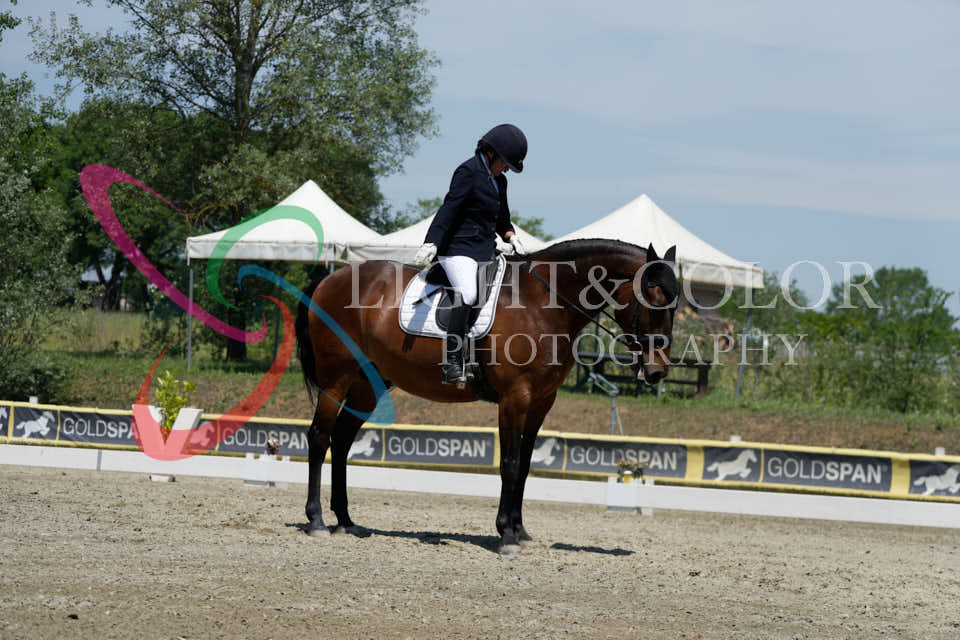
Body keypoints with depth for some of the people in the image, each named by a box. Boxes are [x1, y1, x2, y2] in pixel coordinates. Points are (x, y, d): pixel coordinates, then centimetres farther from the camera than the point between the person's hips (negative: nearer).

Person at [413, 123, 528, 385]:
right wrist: (432, 243, -30)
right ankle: (452, 363, -29)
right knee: (467, 295, -29)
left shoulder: (499, 180, 17)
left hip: (486, 250, 9)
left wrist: (511, 237, 9)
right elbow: (449, 209, -19)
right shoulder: (468, 172, -9)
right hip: (459, 248, -9)